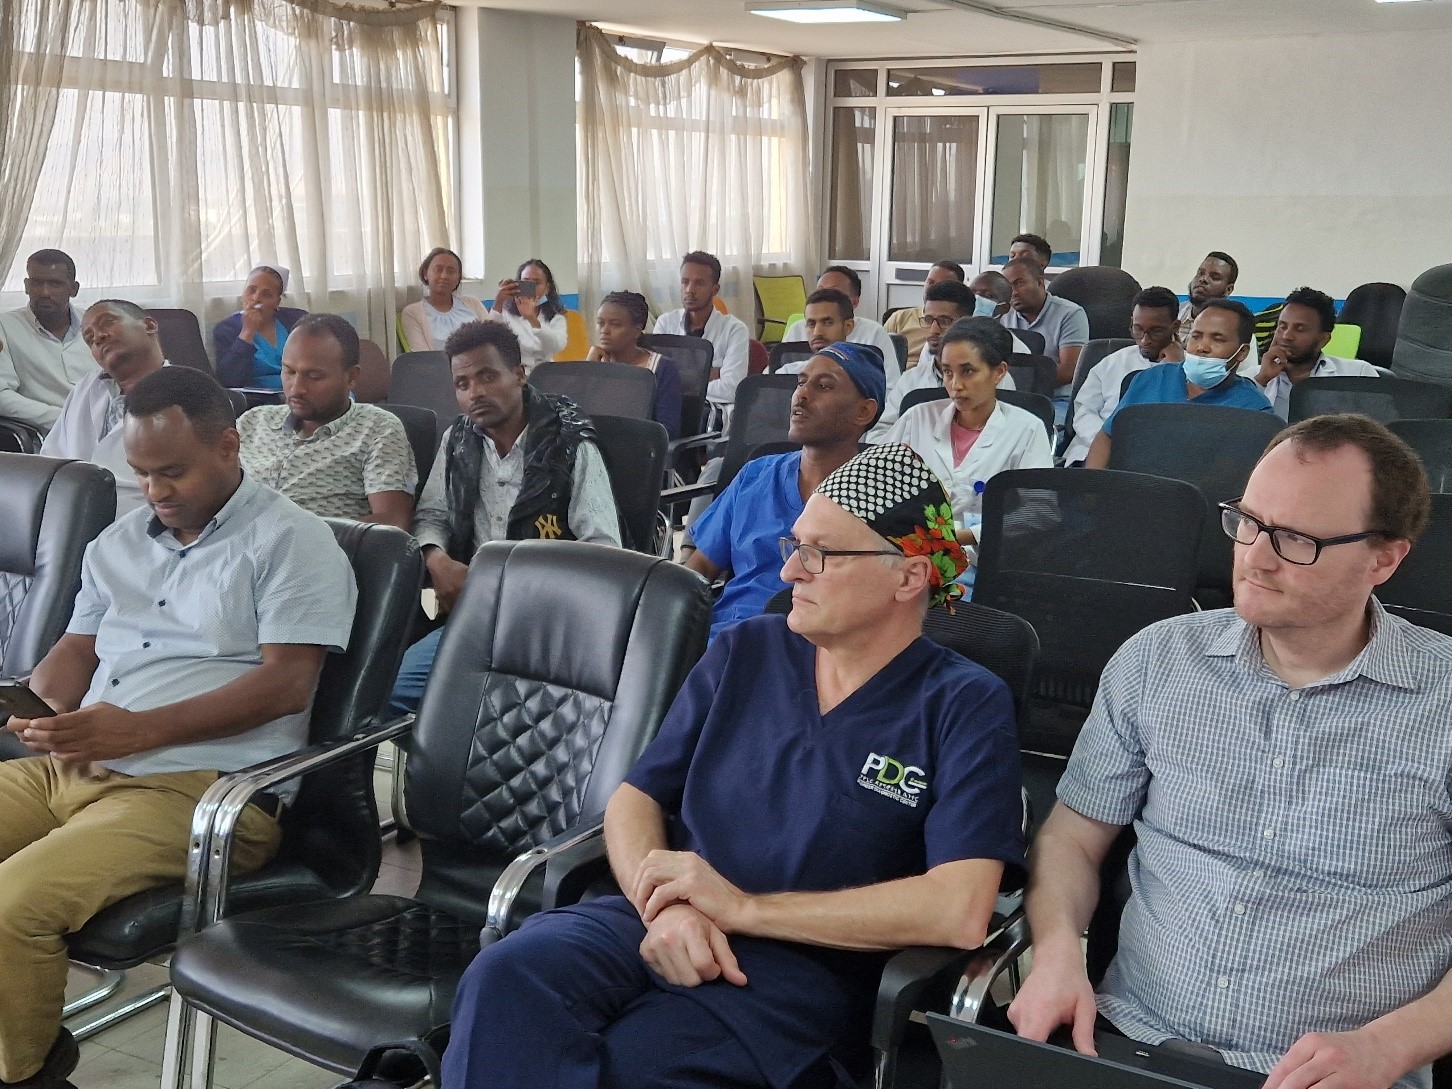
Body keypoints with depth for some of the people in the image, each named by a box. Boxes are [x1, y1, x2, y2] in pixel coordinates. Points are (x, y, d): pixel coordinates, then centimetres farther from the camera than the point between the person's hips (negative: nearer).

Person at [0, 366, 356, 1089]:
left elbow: (287, 682, -11)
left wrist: (140, 730, -18)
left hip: (200, 786, -8)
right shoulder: (119, 543, 22)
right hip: (67, 768, 8)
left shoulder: (289, 542, -2)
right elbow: (74, 652, 22)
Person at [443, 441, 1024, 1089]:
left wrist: (742, 907, -12)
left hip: (807, 969, -4)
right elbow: (635, 799, 14)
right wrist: (665, 905, -10)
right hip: (660, 927, 4)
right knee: (506, 977, -29)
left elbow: (959, 912, -13)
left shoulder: (966, 707, 0)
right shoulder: (743, 653, 15)